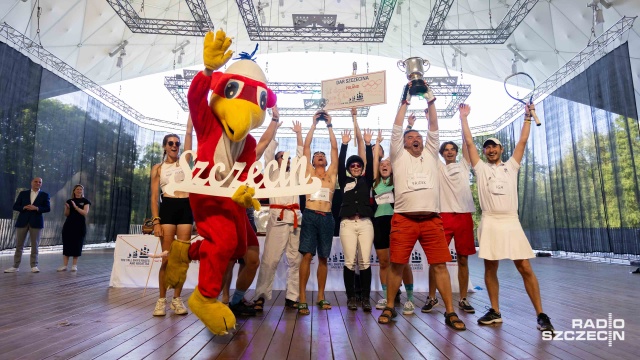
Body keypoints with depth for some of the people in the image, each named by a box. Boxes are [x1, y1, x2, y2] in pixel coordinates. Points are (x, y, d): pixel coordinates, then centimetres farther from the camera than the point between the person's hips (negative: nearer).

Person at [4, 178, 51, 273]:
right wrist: (24, 207, -12)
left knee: (35, 245, 1)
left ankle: (34, 266, 6)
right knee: (19, 245, 6)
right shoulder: (23, 193, 11)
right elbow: (15, 206, 7)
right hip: (22, 221, 2)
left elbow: (48, 208, -2)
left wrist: (36, 208, -16)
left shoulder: (45, 195, 7)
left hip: (36, 222, -1)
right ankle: (16, 266, 13)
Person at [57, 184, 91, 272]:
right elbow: (66, 214, 7)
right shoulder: (69, 201, 9)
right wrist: (67, 208, -13)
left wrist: (76, 207, -19)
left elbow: (85, 213, -10)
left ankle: (74, 265, 9)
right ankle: (65, 265, 6)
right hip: (69, 225, 2)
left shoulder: (85, 201, 2)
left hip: (80, 226, -2)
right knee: (66, 244, 1)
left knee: (77, 245, 1)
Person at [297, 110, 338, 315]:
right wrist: (314, 123, 17)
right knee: (307, 255, -7)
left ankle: (321, 297, 15)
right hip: (310, 215, -2)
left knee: (323, 258, 7)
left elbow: (334, 148, 15)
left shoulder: (332, 173, 17)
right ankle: (302, 299, -4)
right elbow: (306, 146, 12)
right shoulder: (309, 172, 13)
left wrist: (329, 125, 19)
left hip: (327, 217, 2)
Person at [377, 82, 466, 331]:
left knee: (440, 265, 2)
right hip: (404, 219, -2)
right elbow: (396, 128, 6)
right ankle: (389, 308, 16)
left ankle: (450, 312, 12)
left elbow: (434, 127, 12)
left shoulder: (430, 155, 19)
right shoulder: (399, 156, 13)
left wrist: (430, 99, 10)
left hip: (431, 220, 2)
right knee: (396, 265, 2)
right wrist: (405, 100, 7)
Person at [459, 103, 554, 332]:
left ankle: (541, 315, 7)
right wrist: (463, 117, 10)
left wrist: (528, 117, 16)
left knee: (525, 269, -2)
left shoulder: (511, 166, 16)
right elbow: (469, 142, 8)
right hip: (489, 223, 0)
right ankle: (495, 312, 16)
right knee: (490, 269, 5)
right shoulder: (481, 168, 11)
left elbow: (523, 140, 14)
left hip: (512, 223, 0)